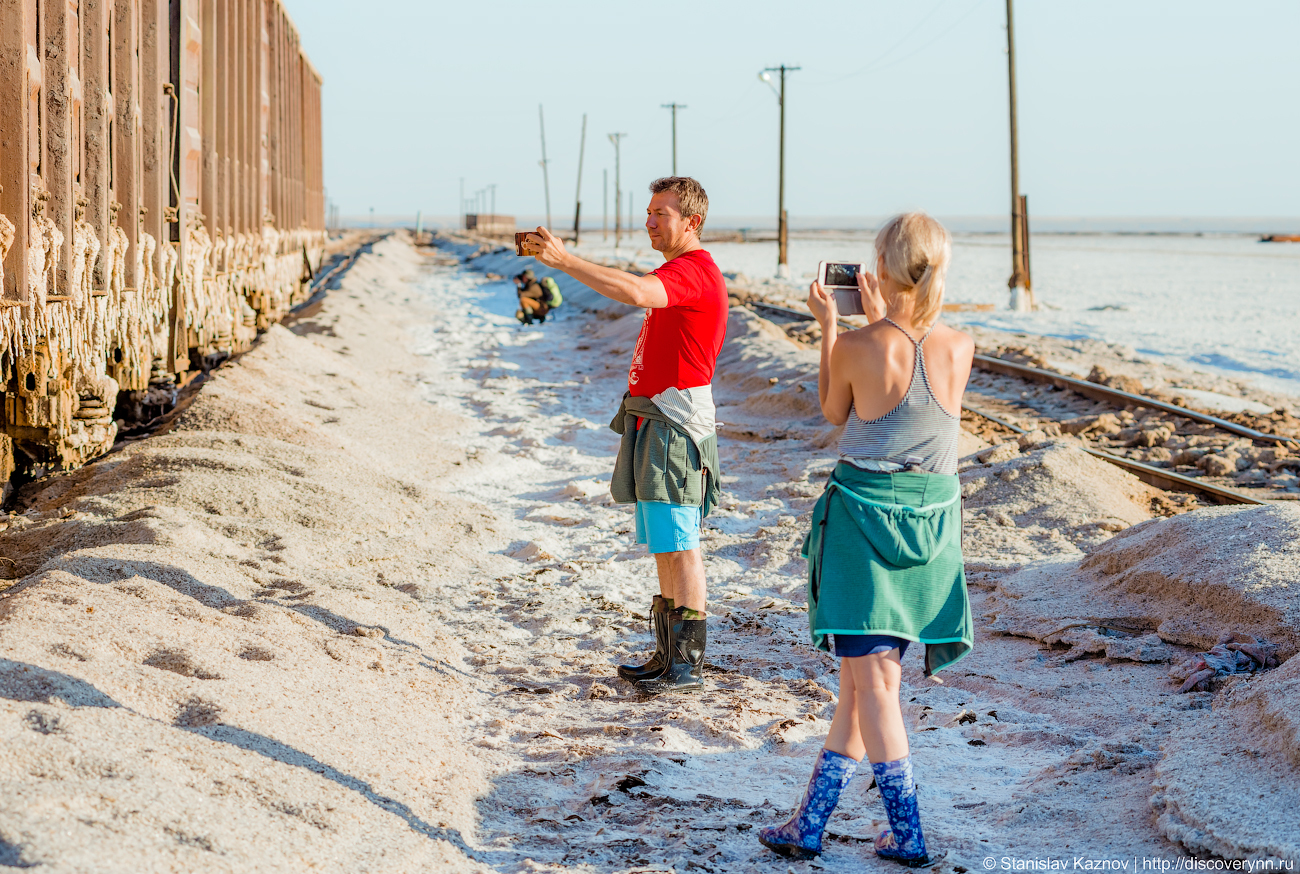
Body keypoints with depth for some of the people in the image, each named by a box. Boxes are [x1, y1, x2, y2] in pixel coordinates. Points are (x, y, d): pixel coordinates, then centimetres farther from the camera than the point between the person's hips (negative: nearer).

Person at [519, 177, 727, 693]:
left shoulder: (695, 270, -14)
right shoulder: (676, 273, 22)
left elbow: (634, 292, -33)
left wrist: (563, 260, -31)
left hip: (675, 427, -11)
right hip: (652, 423, 11)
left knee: (678, 546, -9)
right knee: (663, 547, 12)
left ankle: (689, 665, -7)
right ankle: (669, 656, 17)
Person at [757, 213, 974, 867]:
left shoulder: (856, 348, -14)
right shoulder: (960, 348, -3)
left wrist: (828, 327, 14)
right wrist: (881, 322, 22)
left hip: (864, 512, -5)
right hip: (935, 518, 5)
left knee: (872, 676, 1)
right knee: (863, 677, 12)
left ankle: (908, 834, 2)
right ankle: (810, 822, 20)